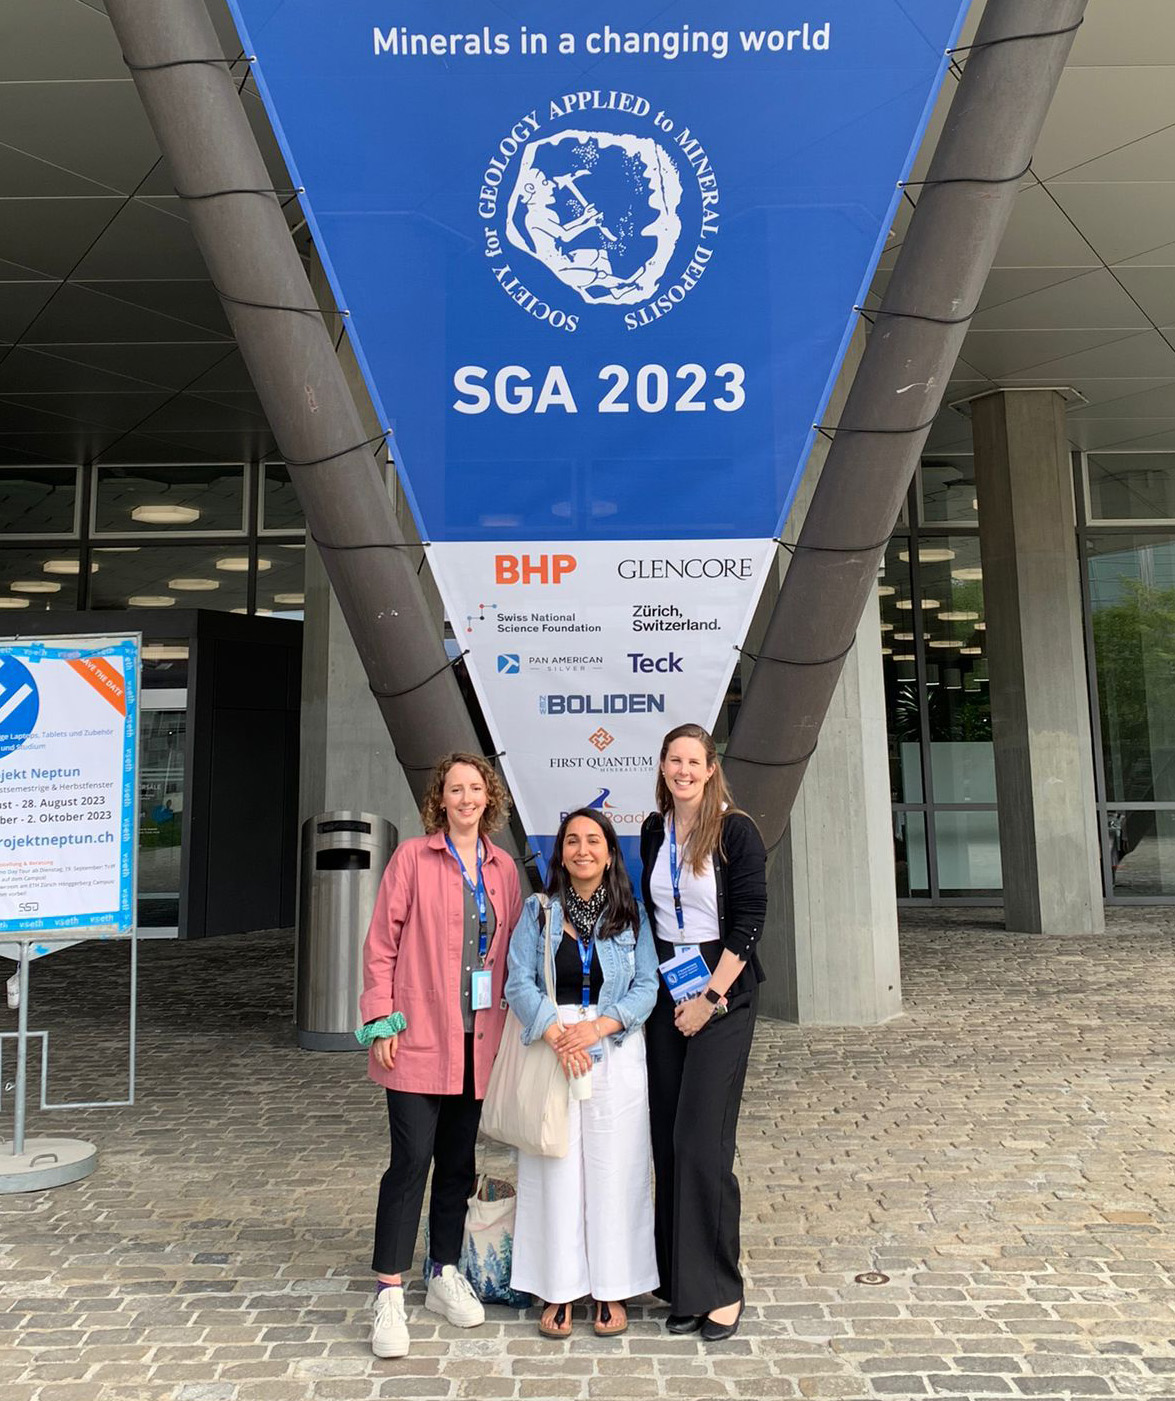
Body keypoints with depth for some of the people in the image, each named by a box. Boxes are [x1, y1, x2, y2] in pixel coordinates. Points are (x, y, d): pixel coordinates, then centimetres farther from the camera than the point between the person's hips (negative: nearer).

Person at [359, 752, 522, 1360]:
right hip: (420, 1036, -4)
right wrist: (382, 1020, -9)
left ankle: (445, 1275, 30)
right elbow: (381, 943, -4)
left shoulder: (502, 868, 9)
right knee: (411, 1160, -5)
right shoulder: (412, 857, -3)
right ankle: (389, 1295, 7)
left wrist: (507, 1019, 6)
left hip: (478, 1039, 5)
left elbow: (510, 950, 12)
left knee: (459, 1161, 14)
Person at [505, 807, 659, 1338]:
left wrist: (597, 1027, -15)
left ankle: (612, 1291, 19)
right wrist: (557, 1034, -16)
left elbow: (647, 986, -1)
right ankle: (559, 1292, 17)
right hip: (549, 1050, 0)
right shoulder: (538, 912, 4)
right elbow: (519, 983, -3)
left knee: (613, 1170, 5)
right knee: (555, 1170, 4)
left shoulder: (631, 915, 4)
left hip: (616, 1052, 0)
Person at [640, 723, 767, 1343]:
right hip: (665, 988, 5)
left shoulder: (736, 830, -9)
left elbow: (749, 921, -11)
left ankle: (718, 1289, 9)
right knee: (667, 1139, 7)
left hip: (722, 989, -5)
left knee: (701, 1138, -7)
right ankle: (681, 1287, 19)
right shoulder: (654, 830, 7)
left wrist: (709, 997, -14)